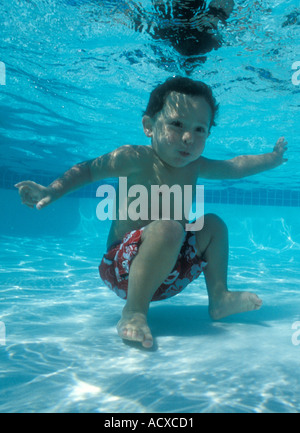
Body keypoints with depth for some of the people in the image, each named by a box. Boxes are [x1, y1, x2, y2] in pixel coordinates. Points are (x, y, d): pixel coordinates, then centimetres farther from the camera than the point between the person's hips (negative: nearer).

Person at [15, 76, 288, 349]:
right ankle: (134, 313, -24)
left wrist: (273, 159, 27)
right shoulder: (134, 159, -14)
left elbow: (235, 167, 21)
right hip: (123, 267, -7)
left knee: (213, 224, 9)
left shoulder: (195, 166, 5)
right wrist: (51, 191, -18)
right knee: (167, 228, -35)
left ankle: (219, 298, 12)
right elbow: (87, 170, -5)